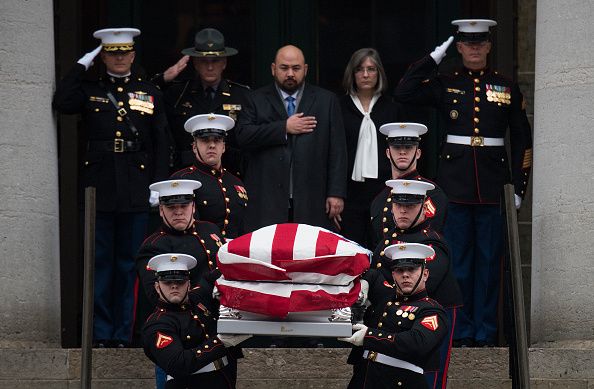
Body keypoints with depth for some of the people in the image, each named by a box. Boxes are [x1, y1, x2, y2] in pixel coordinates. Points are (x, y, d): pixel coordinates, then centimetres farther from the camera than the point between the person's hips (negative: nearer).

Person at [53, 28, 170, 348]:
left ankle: (125, 334, 9)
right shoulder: (89, 90, 10)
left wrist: (158, 186, -1)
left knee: (130, 264, 4)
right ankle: (101, 333, 6)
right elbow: (62, 103, -11)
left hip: (136, 190, 0)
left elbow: (161, 144, 8)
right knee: (99, 263, 2)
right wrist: (81, 67, -5)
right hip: (99, 188, 0)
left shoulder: (150, 93, 11)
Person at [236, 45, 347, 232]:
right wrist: (284, 128, -9)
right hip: (267, 201, 0)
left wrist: (336, 193, -1)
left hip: (312, 203, 0)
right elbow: (242, 136, -4)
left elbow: (337, 151, 7)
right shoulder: (257, 100, 12)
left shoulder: (326, 101, 12)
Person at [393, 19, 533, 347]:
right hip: (455, 184, 0)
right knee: (458, 261, 2)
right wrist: (433, 59, -6)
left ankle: (485, 333, 9)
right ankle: (461, 332, 8)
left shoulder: (507, 88, 7)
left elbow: (522, 140, 9)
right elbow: (403, 94, -8)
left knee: (489, 260, 3)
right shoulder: (445, 85, 5)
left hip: (493, 185, 0)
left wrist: (519, 186, 3)